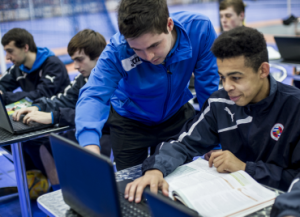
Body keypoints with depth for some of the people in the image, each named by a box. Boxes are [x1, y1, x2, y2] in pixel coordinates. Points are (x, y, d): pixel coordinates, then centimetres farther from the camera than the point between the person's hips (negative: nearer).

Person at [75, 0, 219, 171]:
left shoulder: (200, 29, -30)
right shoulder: (117, 50, -31)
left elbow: (209, 88, -22)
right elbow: (93, 96, -37)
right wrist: (90, 145, -56)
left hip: (177, 114, 1)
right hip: (130, 121, -1)